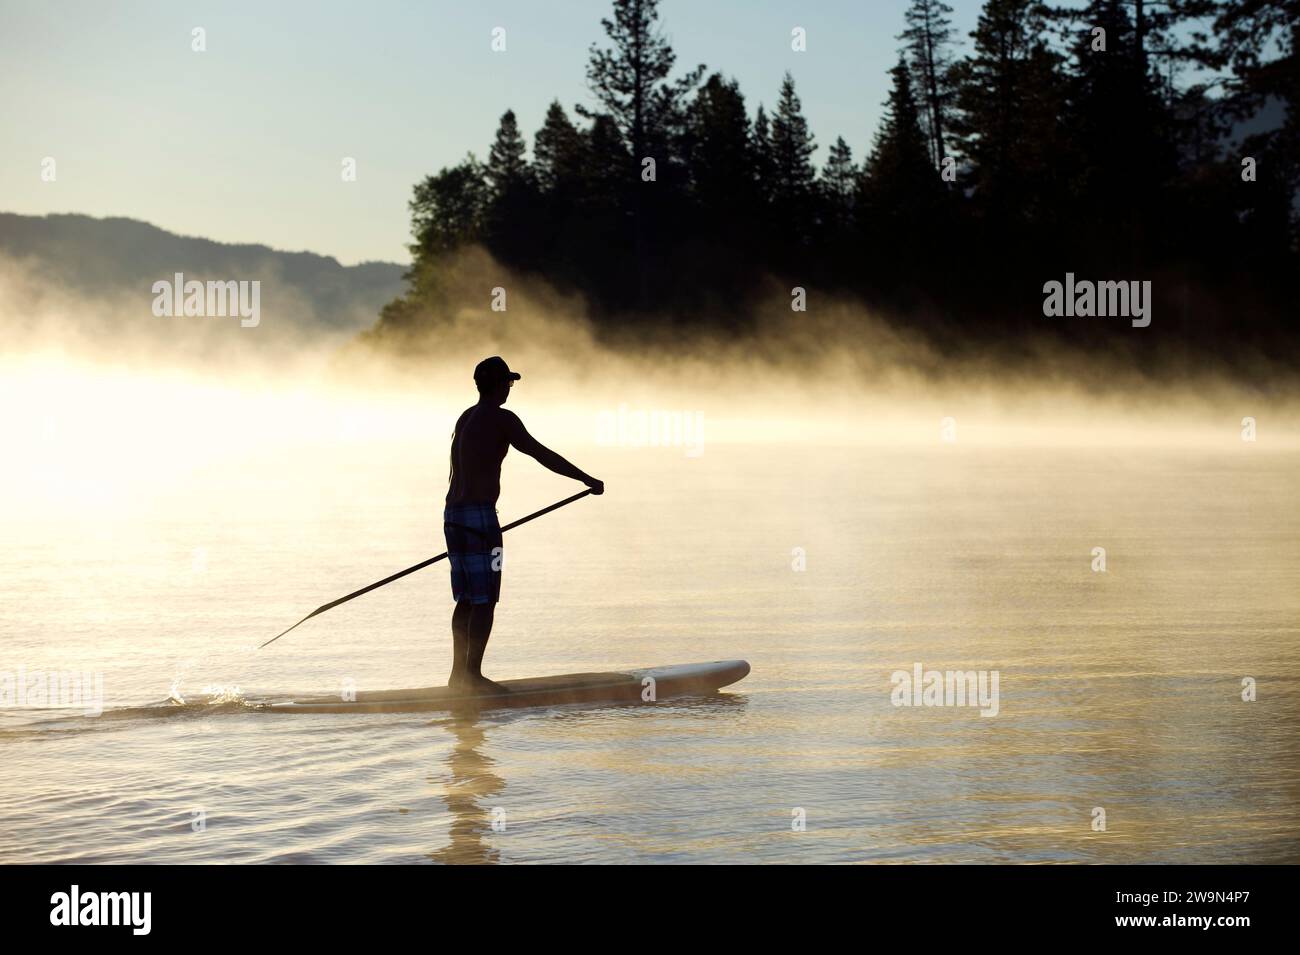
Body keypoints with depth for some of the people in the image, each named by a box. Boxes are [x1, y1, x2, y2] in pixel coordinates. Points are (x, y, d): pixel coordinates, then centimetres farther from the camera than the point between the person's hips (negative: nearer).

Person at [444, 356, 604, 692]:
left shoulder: (465, 419, 17)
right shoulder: (501, 419, -9)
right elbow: (543, 455, -12)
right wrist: (586, 479, -6)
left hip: (454, 513, 9)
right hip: (479, 515, -9)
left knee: (467, 598, 15)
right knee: (485, 599, -4)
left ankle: (459, 673, 17)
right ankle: (473, 675, -5)